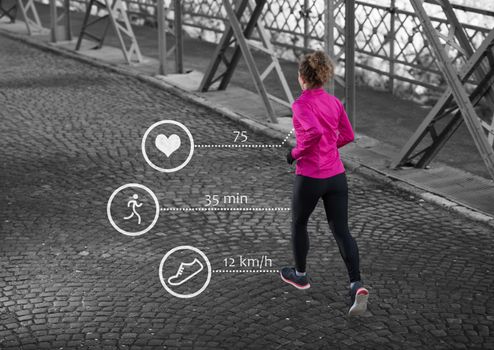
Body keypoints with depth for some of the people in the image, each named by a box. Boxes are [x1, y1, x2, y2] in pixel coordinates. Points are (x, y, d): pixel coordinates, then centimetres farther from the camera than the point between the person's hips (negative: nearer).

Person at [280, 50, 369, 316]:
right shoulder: (334, 102, 6)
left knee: (299, 224, 20)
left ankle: (300, 275, 37)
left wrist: (296, 153, -16)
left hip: (310, 177, -5)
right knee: (341, 230, 5)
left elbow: (315, 132, -30)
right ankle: (356, 285, -12)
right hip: (337, 175, 5)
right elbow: (347, 135, 12)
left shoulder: (301, 103, -15)